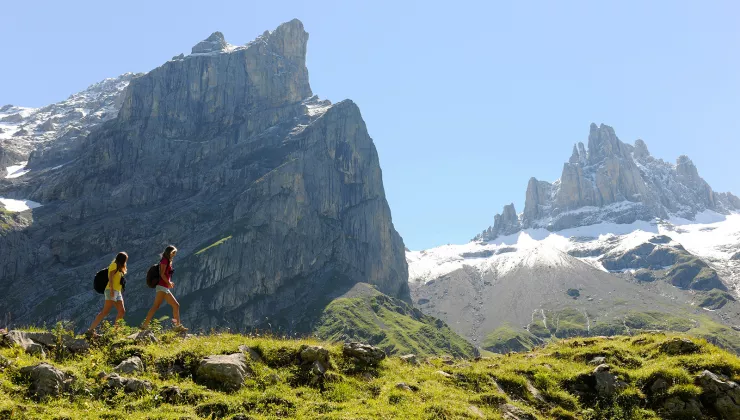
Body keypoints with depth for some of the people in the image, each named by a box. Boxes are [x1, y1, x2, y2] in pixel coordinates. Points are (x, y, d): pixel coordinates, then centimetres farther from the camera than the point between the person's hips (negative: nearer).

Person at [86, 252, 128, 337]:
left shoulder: (119, 268, 25)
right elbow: (110, 277, -15)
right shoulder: (114, 265, -2)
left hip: (118, 292, 9)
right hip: (112, 291, -9)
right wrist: (111, 289, -23)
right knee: (105, 311, -15)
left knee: (122, 311, -1)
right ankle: (90, 330, -17)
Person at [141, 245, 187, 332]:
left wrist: (169, 283, 10)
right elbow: (162, 274, -13)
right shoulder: (165, 260, -3)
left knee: (176, 305, 8)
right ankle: (145, 325, -22)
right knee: (156, 306, -18)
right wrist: (168, 283, -9)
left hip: (166, 288, 10)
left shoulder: (168, 261, 23)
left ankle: (178, 326, 10)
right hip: (162, 287, -10)